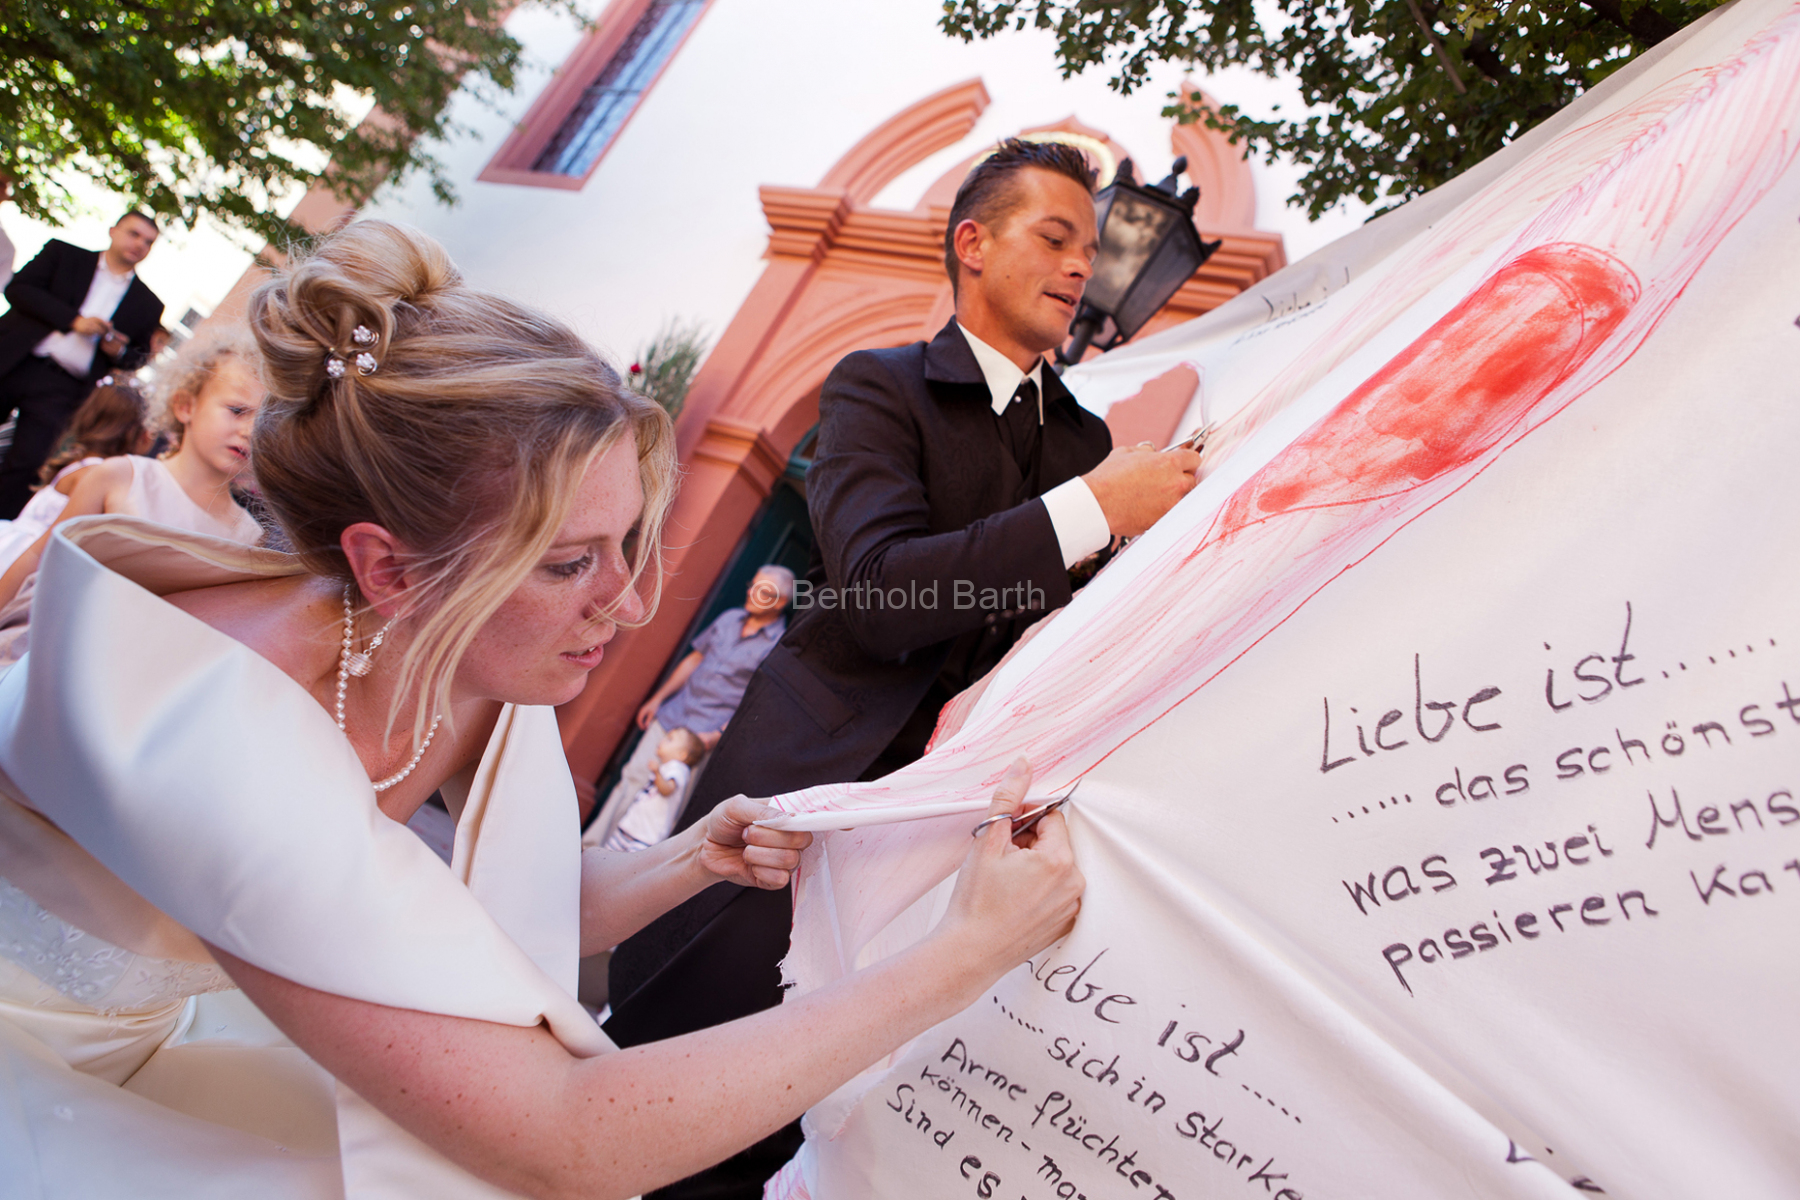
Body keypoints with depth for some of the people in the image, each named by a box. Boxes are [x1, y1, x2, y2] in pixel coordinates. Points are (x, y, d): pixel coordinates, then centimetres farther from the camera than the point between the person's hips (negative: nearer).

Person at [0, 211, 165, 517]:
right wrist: (73, 319, -13)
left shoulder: (147, 305, 13)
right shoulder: (63, 253, 10)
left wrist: (119, 352, -6)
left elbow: (139, 356, 18)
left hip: (61, 389, 0)